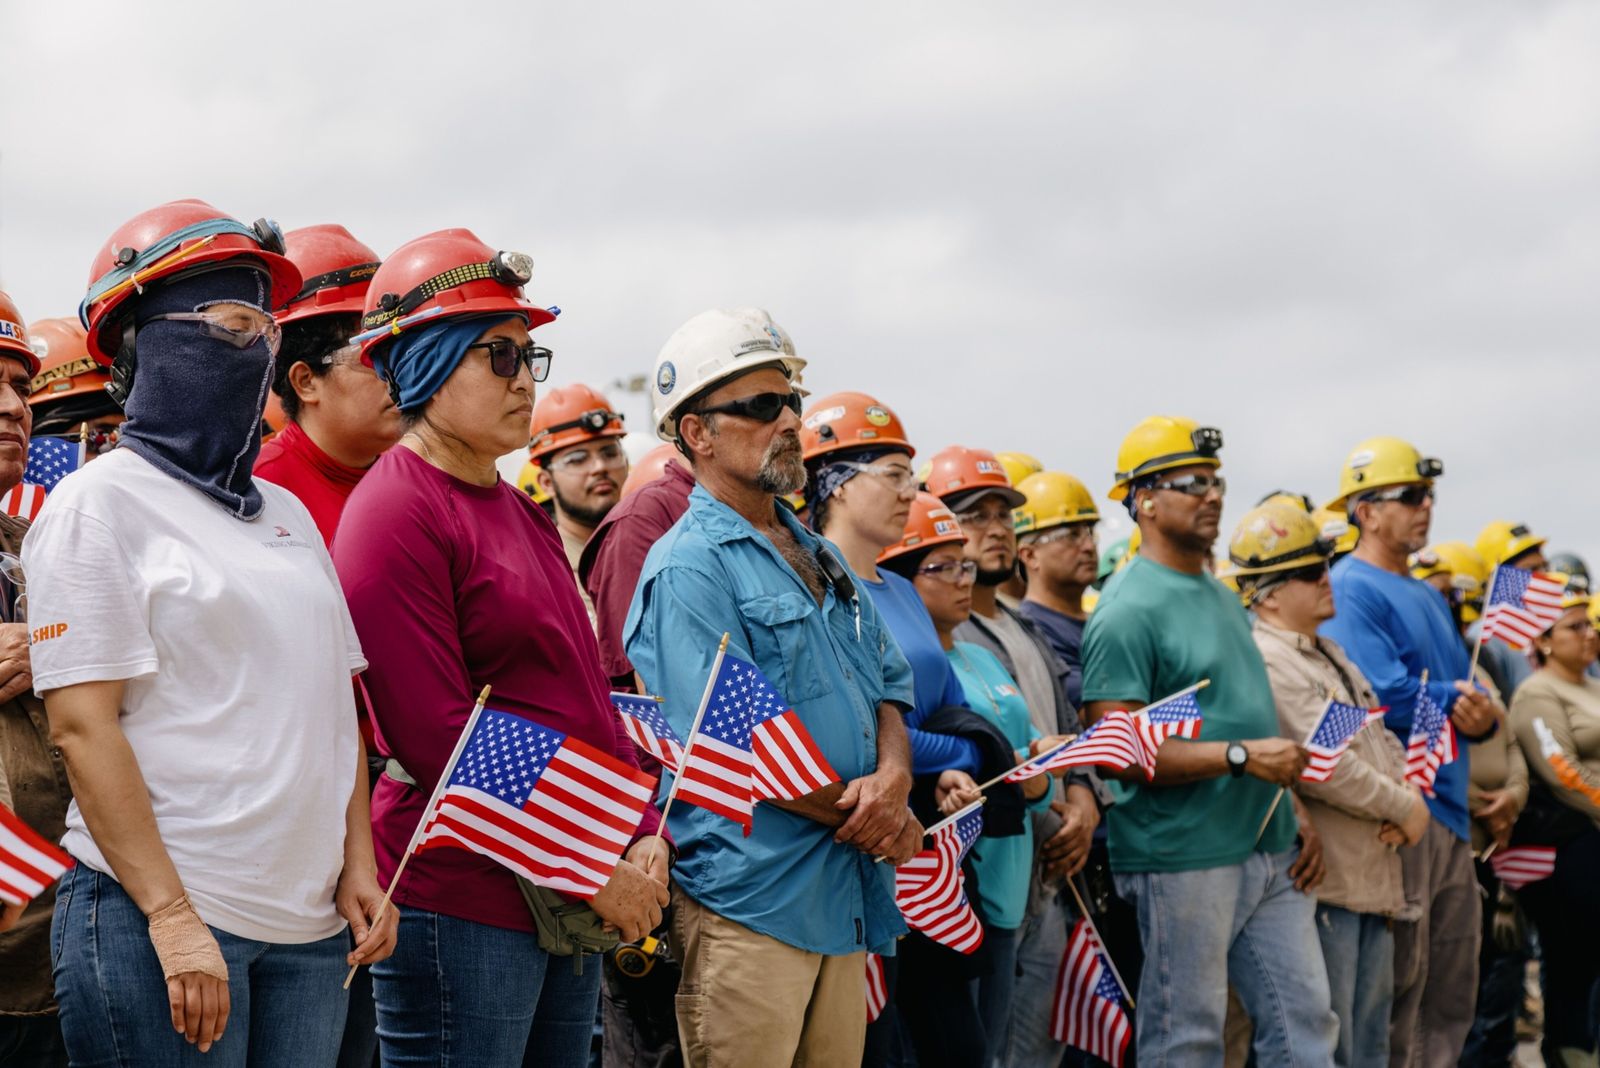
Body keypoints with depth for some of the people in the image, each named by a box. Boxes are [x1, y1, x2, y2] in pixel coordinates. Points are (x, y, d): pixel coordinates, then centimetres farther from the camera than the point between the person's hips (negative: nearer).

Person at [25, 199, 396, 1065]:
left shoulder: (286, 514, 16)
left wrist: (358, 865, 8)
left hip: (309, 924, 6)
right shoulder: (98, 504, -4)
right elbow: (81, 726, -11)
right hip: (157, 922, -6)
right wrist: (172, 918, -17)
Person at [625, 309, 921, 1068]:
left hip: (844, 903, 8)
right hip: (749, 901, -8)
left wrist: (892, 778, -7)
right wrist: (873, 823, -10)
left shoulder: (819, 558, 19)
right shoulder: (689, 568, -10)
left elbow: (888, 686, 17)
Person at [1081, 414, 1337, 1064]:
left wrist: (1297, 809, 14)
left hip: (1269, 857, 9)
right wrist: (1241, 756, -23)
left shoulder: (1222, 596, 17)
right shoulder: (1129, 611, -12)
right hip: (1182, 859, -9)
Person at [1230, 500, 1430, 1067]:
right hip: (1322, 876, -10)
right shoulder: (1266, 663, -15)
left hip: (1374, 874, 10)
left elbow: (1381, 741, 19)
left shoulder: (1331, 654, 18)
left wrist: (1409, 800, -2)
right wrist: (1405, 808, -10)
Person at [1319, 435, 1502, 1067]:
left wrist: (1482, 716, -7)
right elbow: (1383, 696, -20)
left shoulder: (1429, 599, 20)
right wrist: (1459, 702, -5)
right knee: (1398, 989, -7)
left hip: (1449, 809, 9)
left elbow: (1466, 692, 17)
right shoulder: (1351, 592, -9)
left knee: (1451, 992, 12)